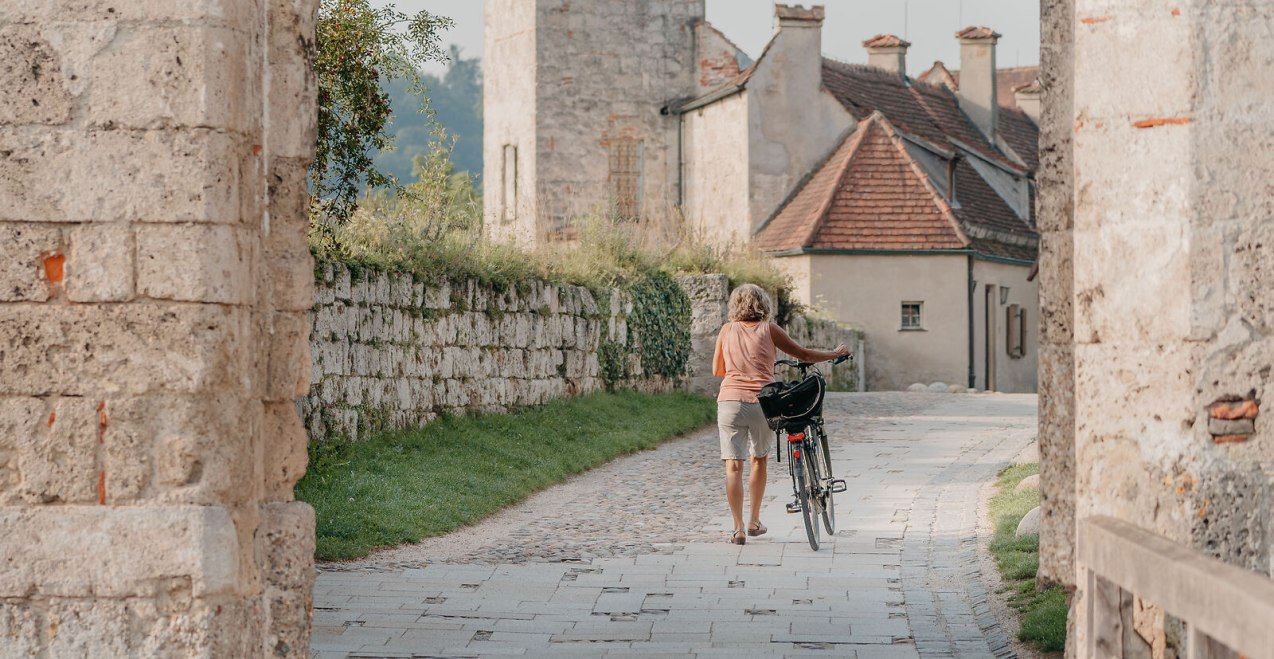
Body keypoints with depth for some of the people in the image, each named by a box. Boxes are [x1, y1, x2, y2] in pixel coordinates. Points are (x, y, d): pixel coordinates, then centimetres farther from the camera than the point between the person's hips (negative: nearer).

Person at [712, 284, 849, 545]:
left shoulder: (727, 330, 10)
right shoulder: (768, 329, 6)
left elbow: (717, 370, 18)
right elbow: (803, 355, 11)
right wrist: (836, 354, 26)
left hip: (729, 402, 0)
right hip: (762, 403, 0)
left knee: (733, 466, 0)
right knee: (759, 460, 19)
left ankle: (738, 528, -6)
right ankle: (755, 521, 27)